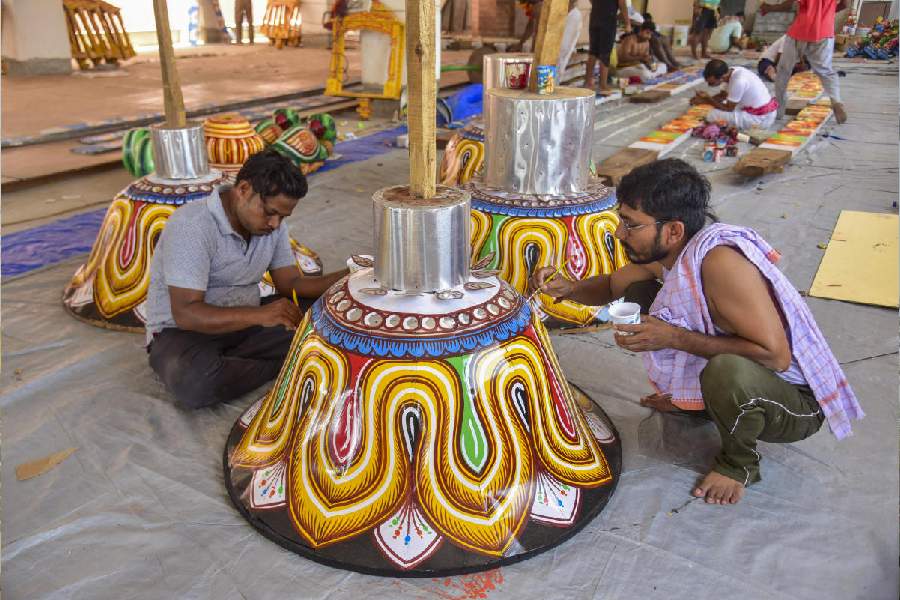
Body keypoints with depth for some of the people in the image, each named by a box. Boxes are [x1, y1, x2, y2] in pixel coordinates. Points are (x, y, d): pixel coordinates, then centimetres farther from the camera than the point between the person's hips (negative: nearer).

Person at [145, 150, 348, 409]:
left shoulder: (272, 223, -1)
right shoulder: (191, 225, -24)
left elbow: (290, 283, -1)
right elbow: (185, 313, -29)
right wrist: (259, 314, -42)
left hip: (244, 321, 6)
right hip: (182, 329, -6)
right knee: (196, 383, -38)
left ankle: (221, 363, -8)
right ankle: (282, 366, -13)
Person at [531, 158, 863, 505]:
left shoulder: (720, 260, -33)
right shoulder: (673, 251, -7)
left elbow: (775, 355, -34)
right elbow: (613, 285, 10)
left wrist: (675, 338, -32)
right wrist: (569, 288, -11)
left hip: (797, 403, -7)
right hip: (736, 372, 8)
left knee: (728, 370, -42)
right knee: (639, 295, 1)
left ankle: (740, 463, -7)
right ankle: (689, 402, 18)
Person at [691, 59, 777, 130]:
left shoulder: (738, 81, -29)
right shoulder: (732, 71, -2)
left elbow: (728, 108, -19)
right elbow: (723, 95, 13)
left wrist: (708, 99, -13)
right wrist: (704, 100, 0)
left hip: (760, 118, -9)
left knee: (712, 116, -17)